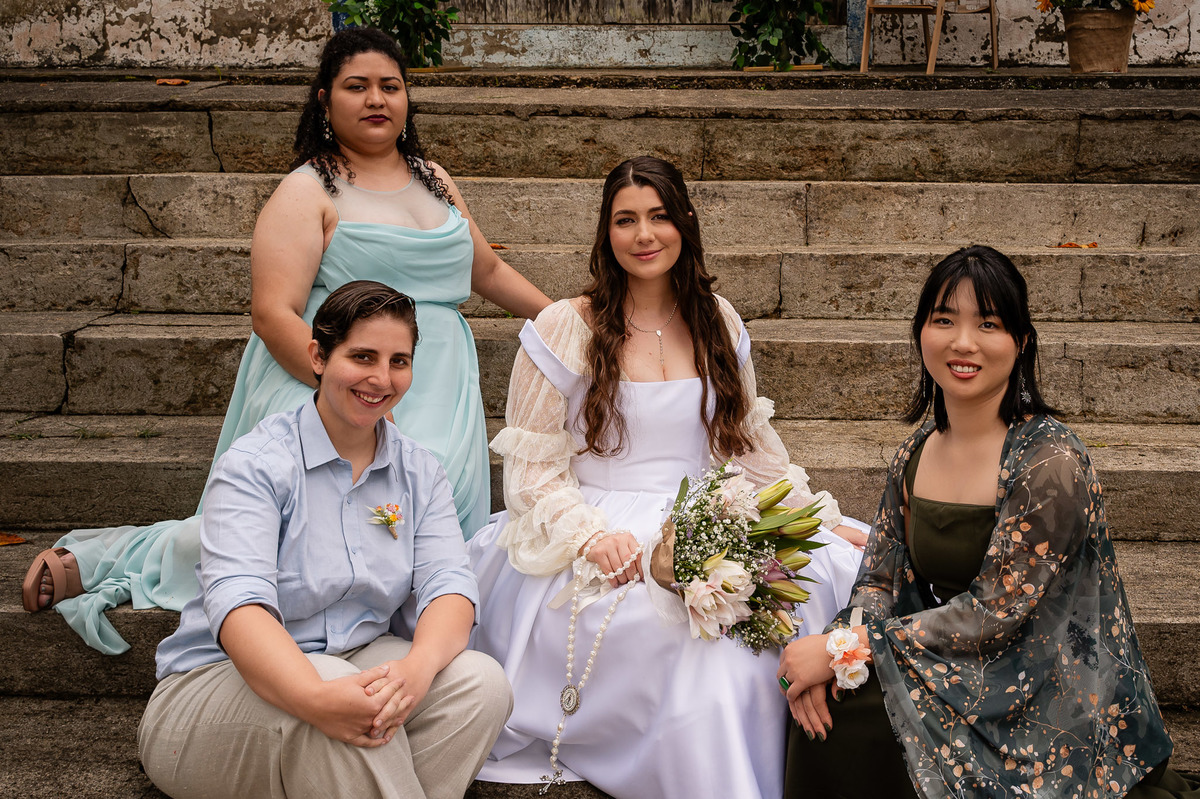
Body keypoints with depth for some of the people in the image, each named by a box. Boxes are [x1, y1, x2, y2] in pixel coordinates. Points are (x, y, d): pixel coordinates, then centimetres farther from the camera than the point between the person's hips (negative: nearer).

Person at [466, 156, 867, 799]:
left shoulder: (717, 322, 12)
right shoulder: (563, 329, -1)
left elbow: (752, 443, 18)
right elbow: (532, 468, -3)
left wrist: (825, 521, 10)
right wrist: (593, 536, -19)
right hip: (600, 545, -5)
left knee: (845, 570, -20)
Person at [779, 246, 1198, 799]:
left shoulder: (1050, 462, -19)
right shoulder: (915, 455, 3)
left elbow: (992, 613, -20)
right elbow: (880, 582, 5)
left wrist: (843, 651, -20)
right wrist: (829, 649, -17)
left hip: (1050, 706, -5)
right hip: (954, 674, 6)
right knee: (830, 708, -17)